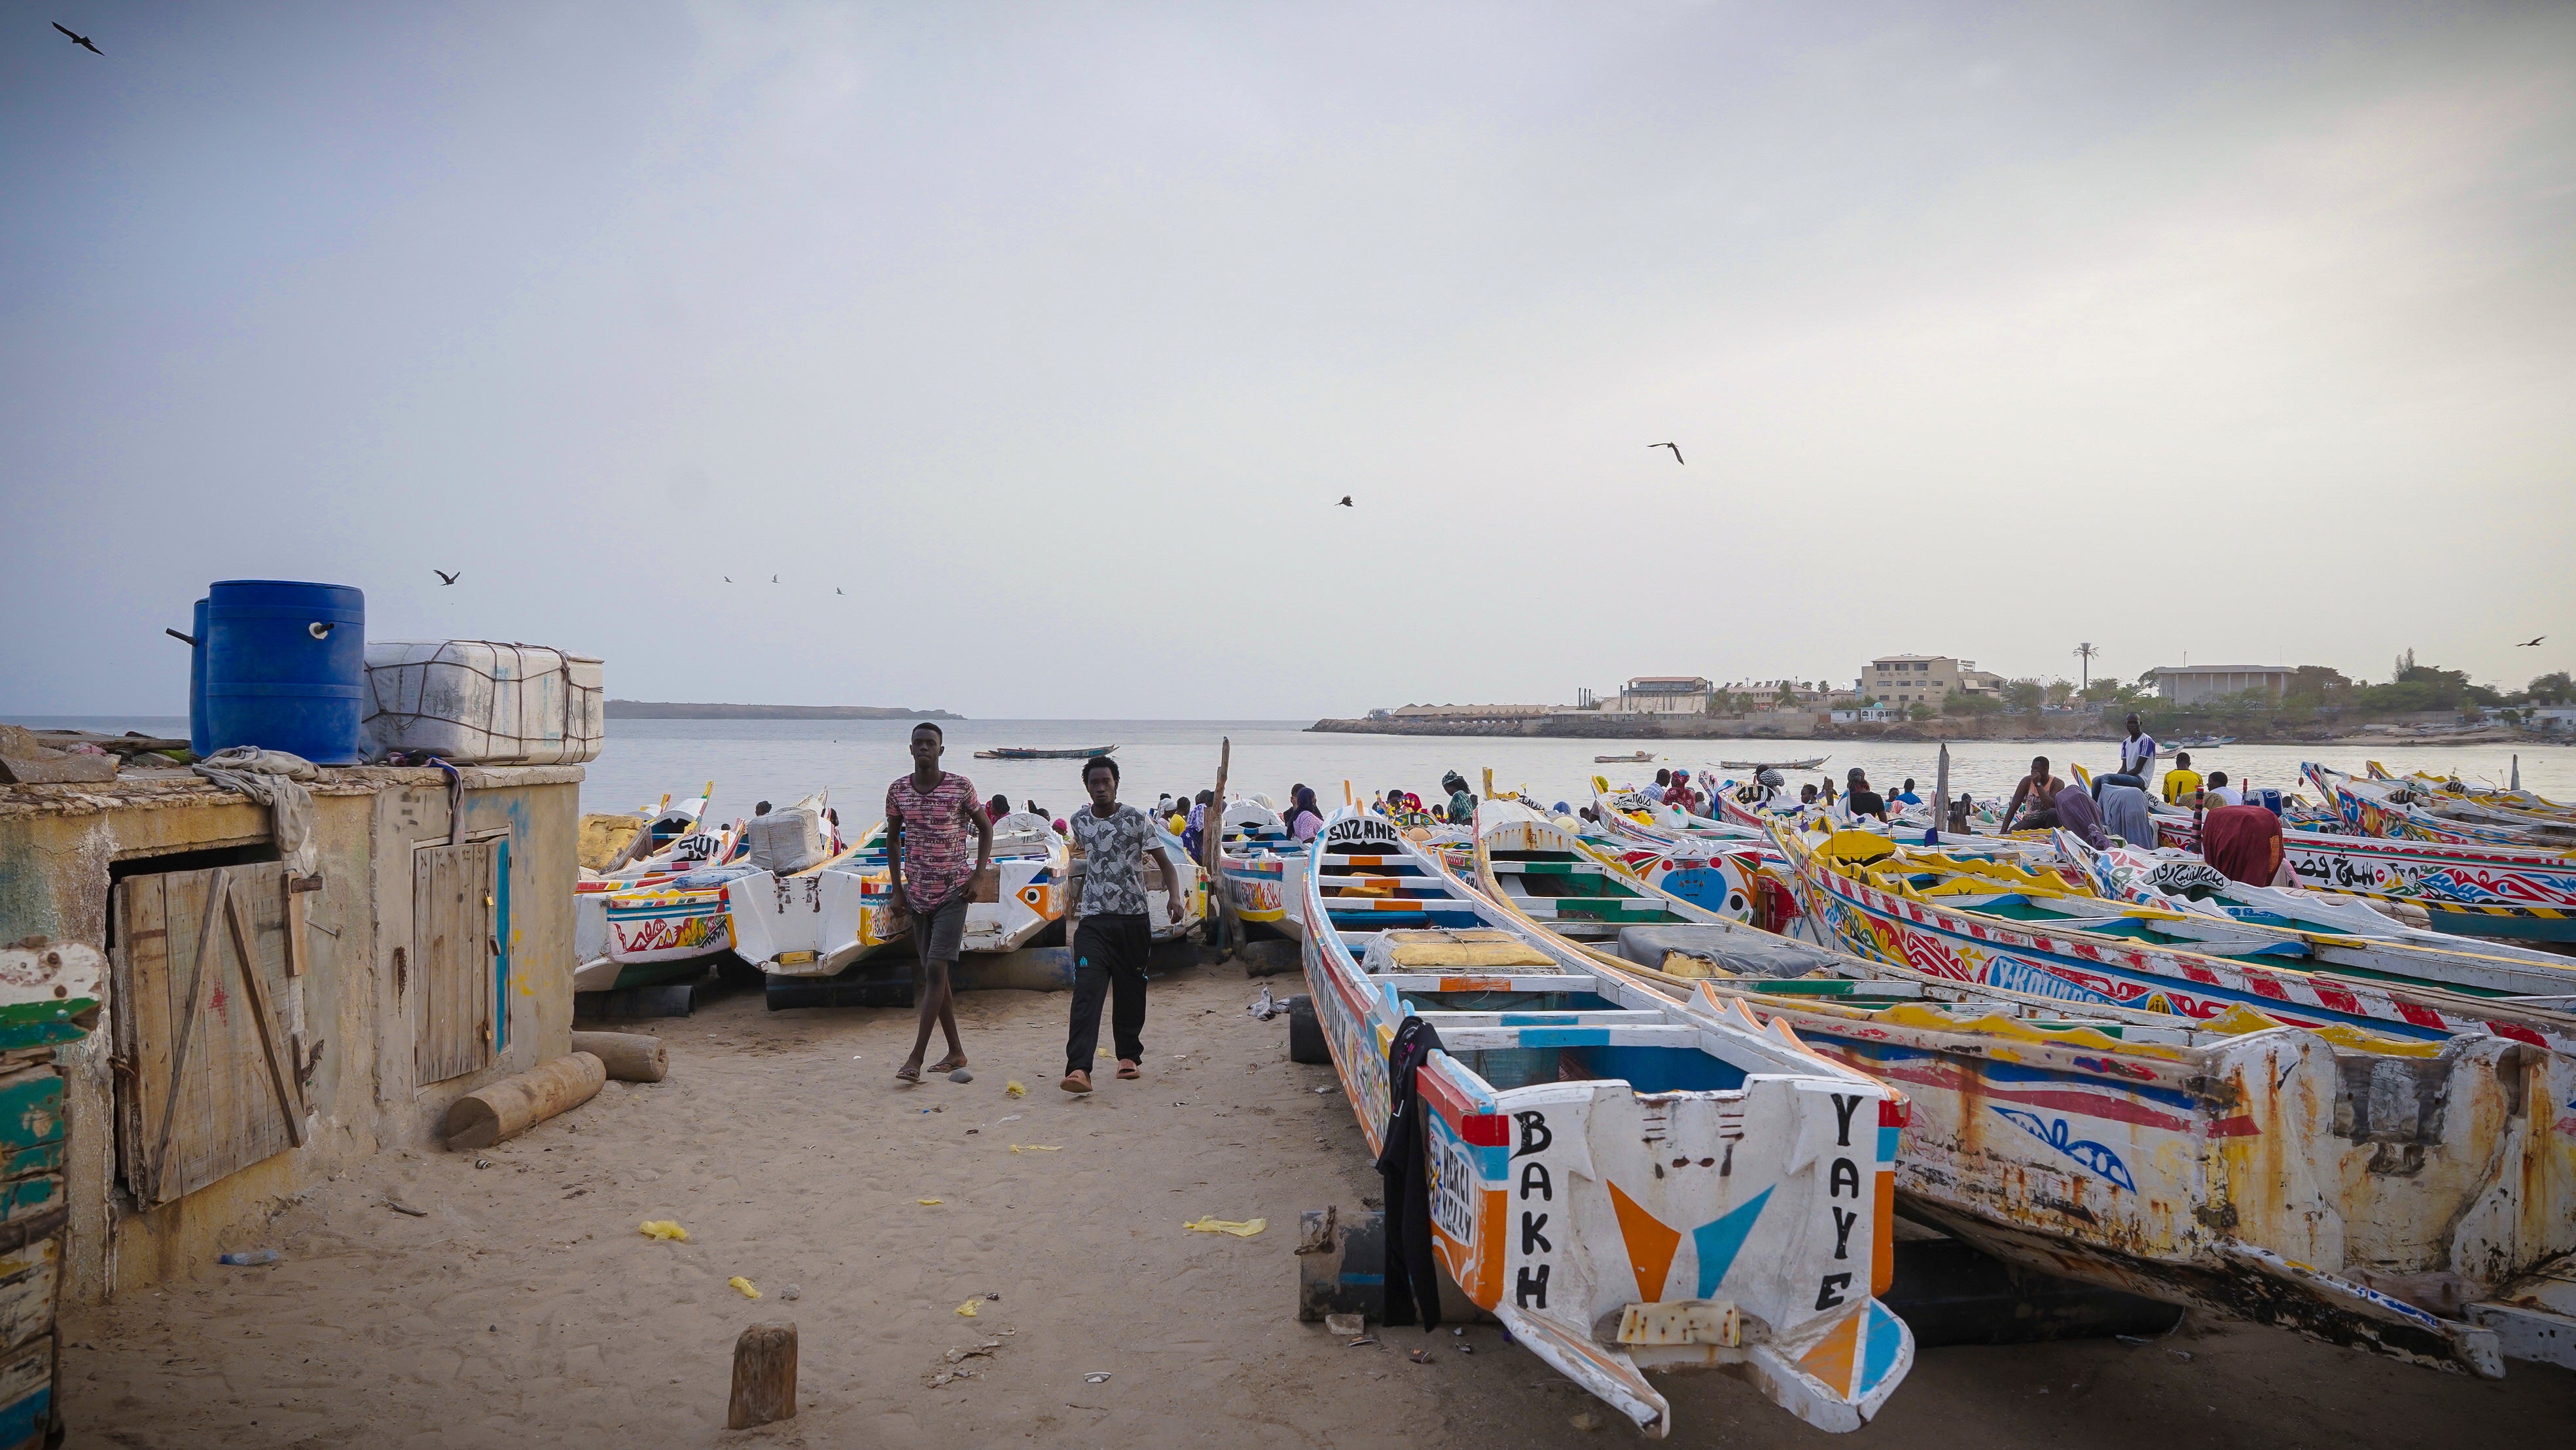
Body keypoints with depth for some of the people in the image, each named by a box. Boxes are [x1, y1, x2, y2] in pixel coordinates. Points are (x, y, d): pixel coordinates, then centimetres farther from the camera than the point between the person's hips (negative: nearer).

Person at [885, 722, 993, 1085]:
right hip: (917, 894, 4)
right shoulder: (898, 790, 3)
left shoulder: (961, 787, -6)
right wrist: (896, 888, 8)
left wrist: (977, 875, -4)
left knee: (936, 968, -13)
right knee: (932, 973, 8)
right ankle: (956, 1052, 19)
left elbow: (985, 828, 5)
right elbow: (893, 840, 14)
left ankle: (916, 1058, -14)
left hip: (953, 892, -4)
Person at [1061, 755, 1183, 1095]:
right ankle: (1079, 1068, -21)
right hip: (1093, 919, 1)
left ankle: (1129, 1056, 26)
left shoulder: (1136, 820, -4)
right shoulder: (1079, 821, 6)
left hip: (1134, 918, -1)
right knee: (1086, 991, -13)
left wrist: (1174, 895, -21)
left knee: (1131, 991, 8)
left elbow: (1164, 862, -5)